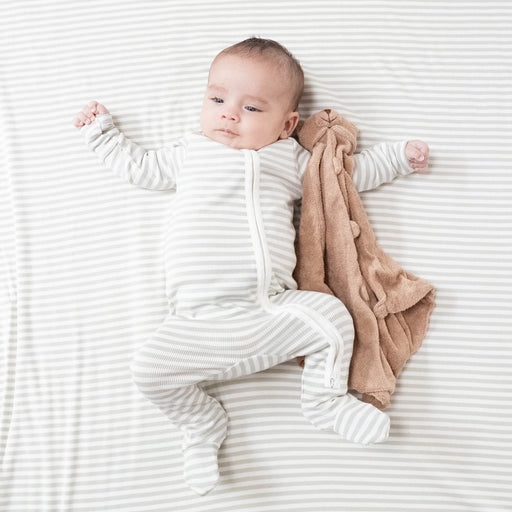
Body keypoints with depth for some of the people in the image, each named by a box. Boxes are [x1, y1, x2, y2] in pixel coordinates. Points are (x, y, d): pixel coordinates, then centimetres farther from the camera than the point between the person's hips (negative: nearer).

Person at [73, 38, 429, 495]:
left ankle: (326, 400, 9)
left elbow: (350, 171, 25)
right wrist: (102, 131, 37)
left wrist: (400, 155, 23)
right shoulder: (189, 154, 18)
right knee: (150, 368, -16)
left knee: (331, 316, -19)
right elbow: (139, 166, 31)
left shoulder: (292, 160, 15)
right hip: (199, 320, 0)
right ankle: (202, 425, 12)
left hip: (273, 311, 0)